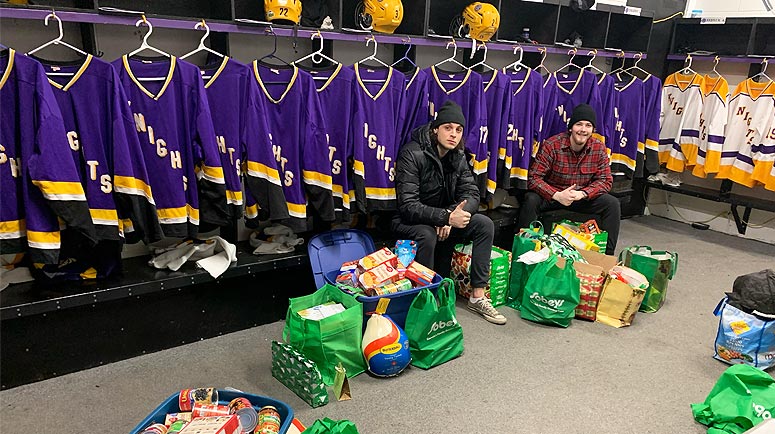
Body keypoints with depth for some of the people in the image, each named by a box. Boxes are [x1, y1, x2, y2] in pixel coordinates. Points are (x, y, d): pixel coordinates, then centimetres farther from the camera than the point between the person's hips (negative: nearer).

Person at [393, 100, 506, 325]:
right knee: (427, 235, -38)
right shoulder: (412, 154, -22)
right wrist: (447, 217, -37)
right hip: (409, 222, -6)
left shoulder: (458, 157, 0)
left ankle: (478, 296, -7)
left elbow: (471, 194, -4)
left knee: (484, 224, -11)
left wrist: (452, 217, -25)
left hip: (443, 219, 7)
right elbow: (408, 206, -28)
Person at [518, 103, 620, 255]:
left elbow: (606, 180, -6)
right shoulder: (551, 145, -18)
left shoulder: (599, 148, -6)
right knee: (531, 201, -32)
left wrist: (582, 193, -26)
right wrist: (557, 195, -35)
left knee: (613, 204, -16)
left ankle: (607, 253, -2)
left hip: (583, 196, 3)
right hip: (551, 195, -3)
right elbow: (534, 177, -21)